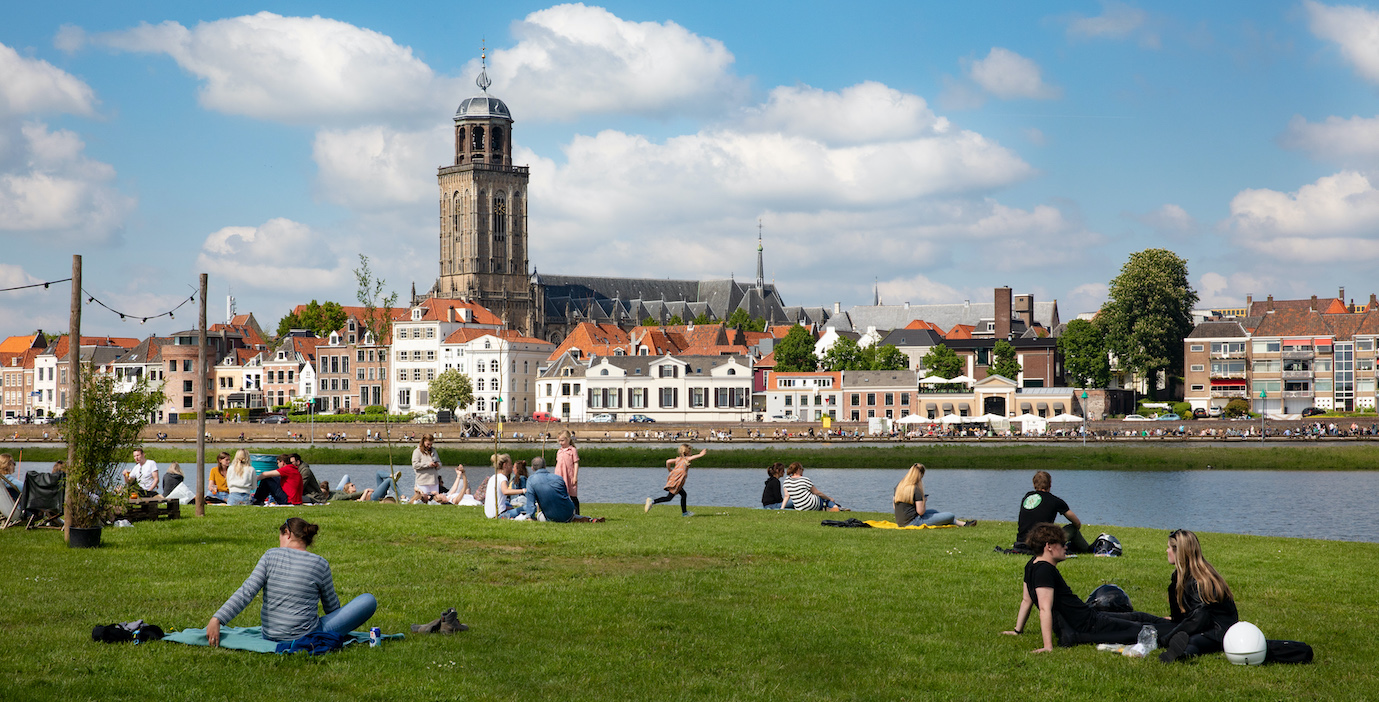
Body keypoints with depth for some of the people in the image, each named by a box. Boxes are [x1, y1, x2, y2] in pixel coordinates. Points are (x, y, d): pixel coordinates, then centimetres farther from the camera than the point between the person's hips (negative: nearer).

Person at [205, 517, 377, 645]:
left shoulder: (271, 556, -3)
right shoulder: (320, 564, -5)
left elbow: (246, 593, -12)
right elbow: (332, 609, 6)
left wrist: (217, 619, -14)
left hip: (270, 637, 5)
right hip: (306, 638, -5)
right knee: (369, 600, 0)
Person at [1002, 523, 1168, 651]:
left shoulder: (1032, 566, 7)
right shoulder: (1044, 570, -24)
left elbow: (1026, 600, 15)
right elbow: (1045, 609, -30)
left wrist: (1018, 630, 23)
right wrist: (1048, 647, -35)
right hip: (1087, 627, -11)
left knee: (1137, 617, 22)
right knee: (1140, 629, -2)